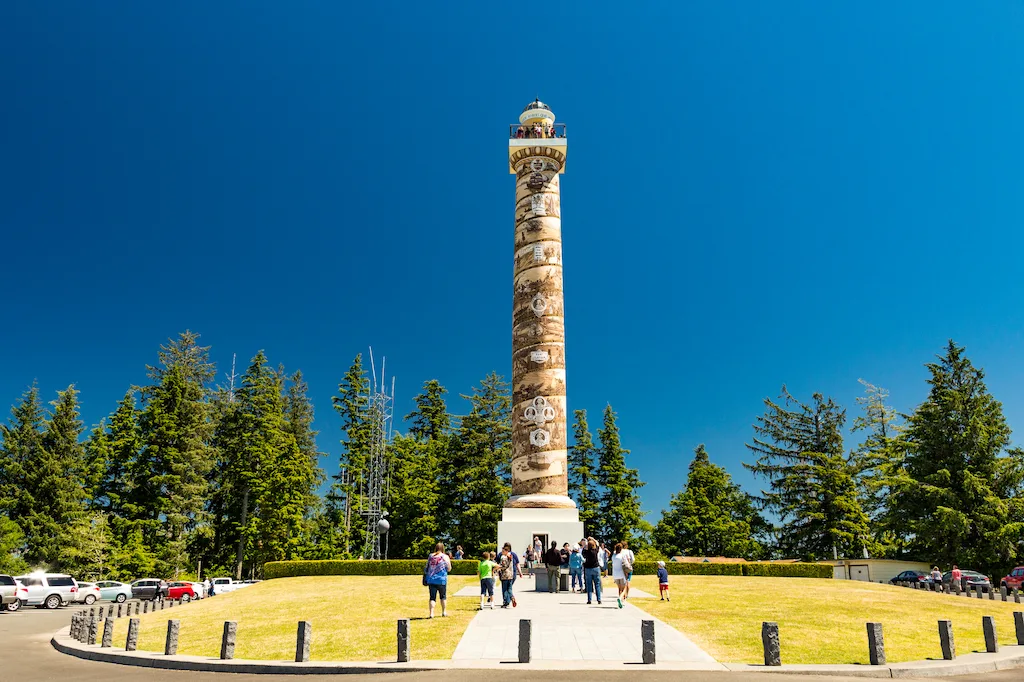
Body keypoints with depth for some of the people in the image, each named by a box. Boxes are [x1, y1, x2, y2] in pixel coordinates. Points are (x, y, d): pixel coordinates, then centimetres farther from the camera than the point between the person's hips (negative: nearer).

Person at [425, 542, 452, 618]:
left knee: (432, 597, 3)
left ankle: (431, 613, -6)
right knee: (443, 596, 16)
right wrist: (449, 561, 16)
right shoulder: (445, 557, -2)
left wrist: (427, 579, 18)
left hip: (431, 580, 2)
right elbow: (449, 569, 1)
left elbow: (427, 568, 10)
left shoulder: (430, 556, 6)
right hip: (441, 580, -2)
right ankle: (444, 612, 22)